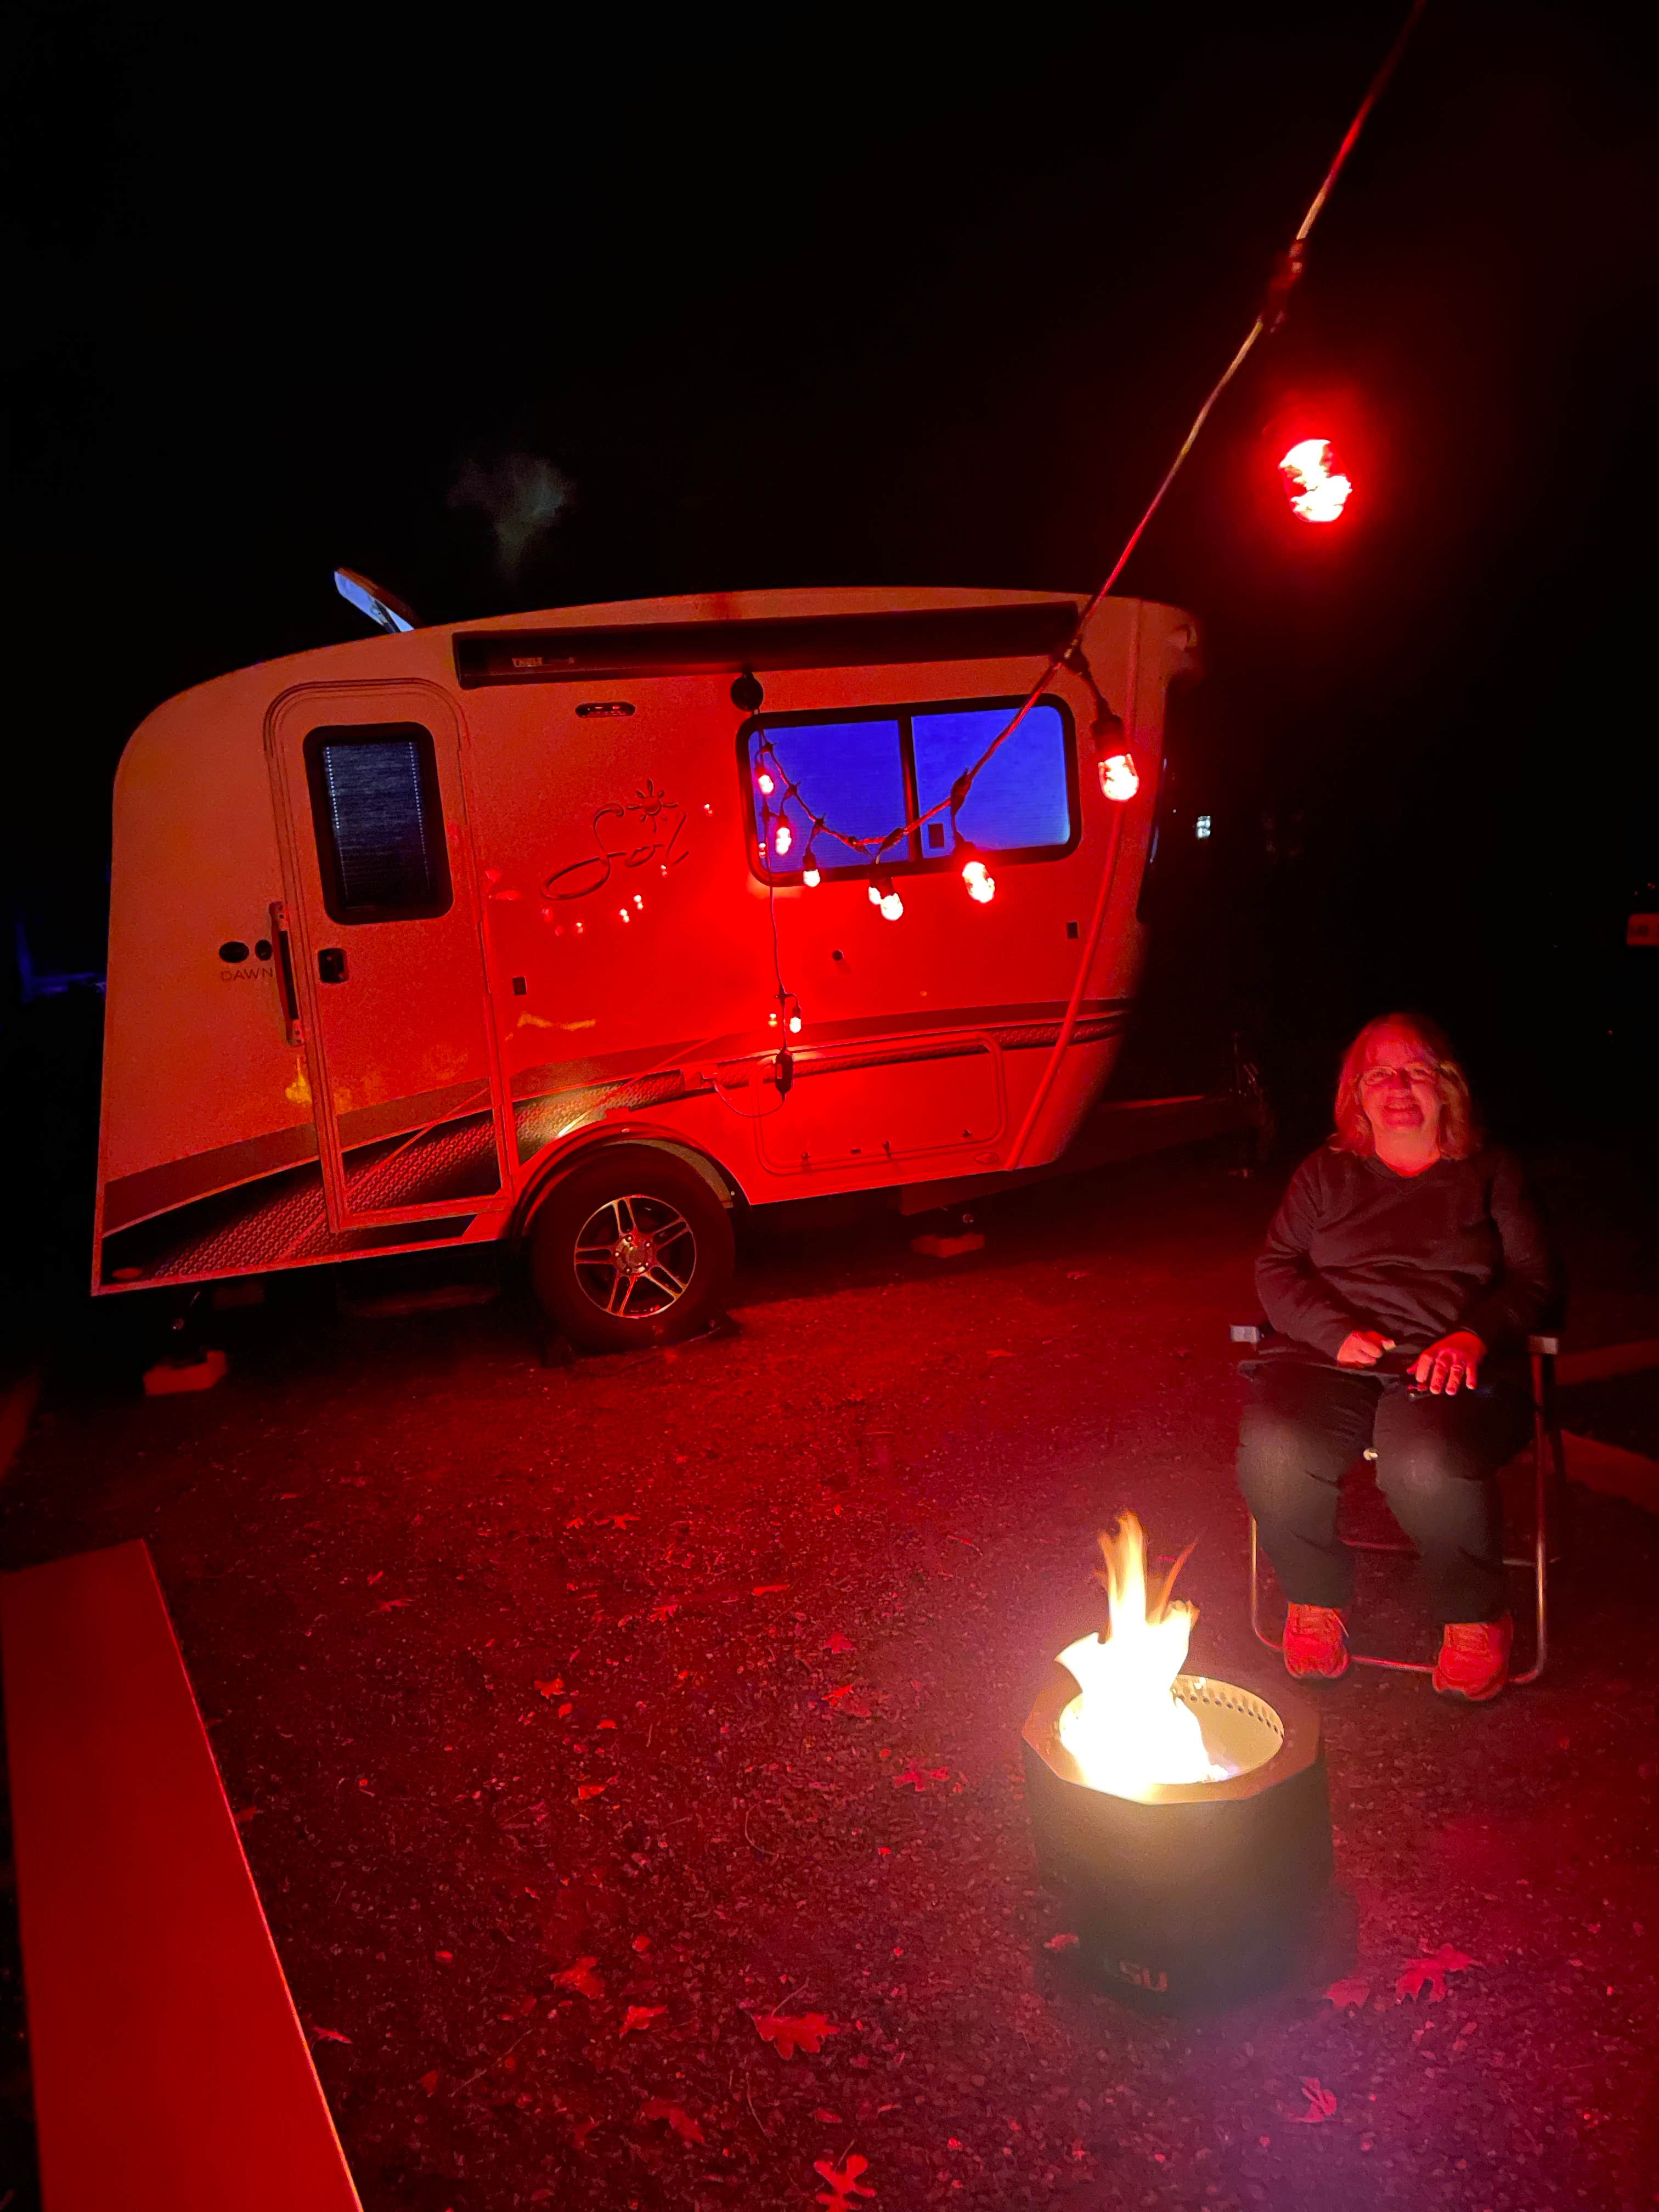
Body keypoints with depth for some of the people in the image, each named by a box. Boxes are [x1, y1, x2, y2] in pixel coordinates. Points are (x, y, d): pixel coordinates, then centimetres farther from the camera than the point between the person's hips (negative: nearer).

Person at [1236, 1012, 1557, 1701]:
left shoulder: (1490, 1174, 18)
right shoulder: (1325, 1172, 20)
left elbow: (1532, 1279, 10)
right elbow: (1276, 1268, 11)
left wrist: (1473, 1338, -12)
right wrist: (1339, 1333, -9)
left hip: (1455, 1366, -1)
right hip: (1332, 1357, 2)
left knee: (1429, 1461, -37)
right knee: (1274, 1449, -32)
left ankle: (1476, 1618, -7)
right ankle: (1315, 1599, -3)